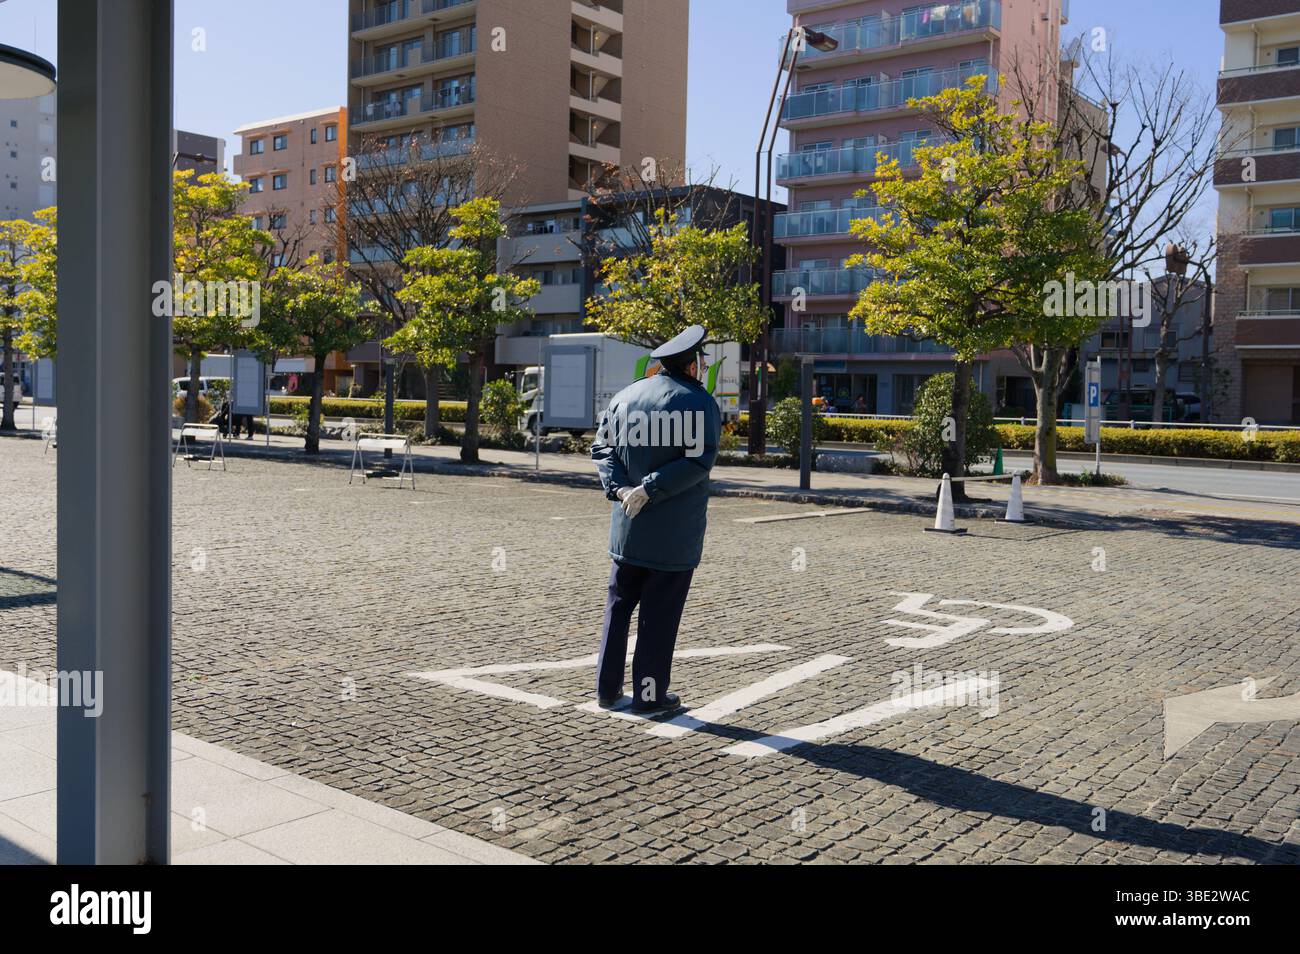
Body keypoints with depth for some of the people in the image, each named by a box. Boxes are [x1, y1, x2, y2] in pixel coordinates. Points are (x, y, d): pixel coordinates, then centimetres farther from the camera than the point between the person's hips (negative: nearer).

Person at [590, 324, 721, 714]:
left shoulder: (625, 397, 9)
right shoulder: (699, 402, -9)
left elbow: (601, 446, 5)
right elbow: (698, 460, -19)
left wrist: (618, 487, -6)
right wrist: (649, 490, -17)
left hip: (628, 526, 5)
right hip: (676, 532, -5)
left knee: (618, 606, 14)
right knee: (660, 615, 3)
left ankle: (607, 688, 19)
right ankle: (650, 695, 10)